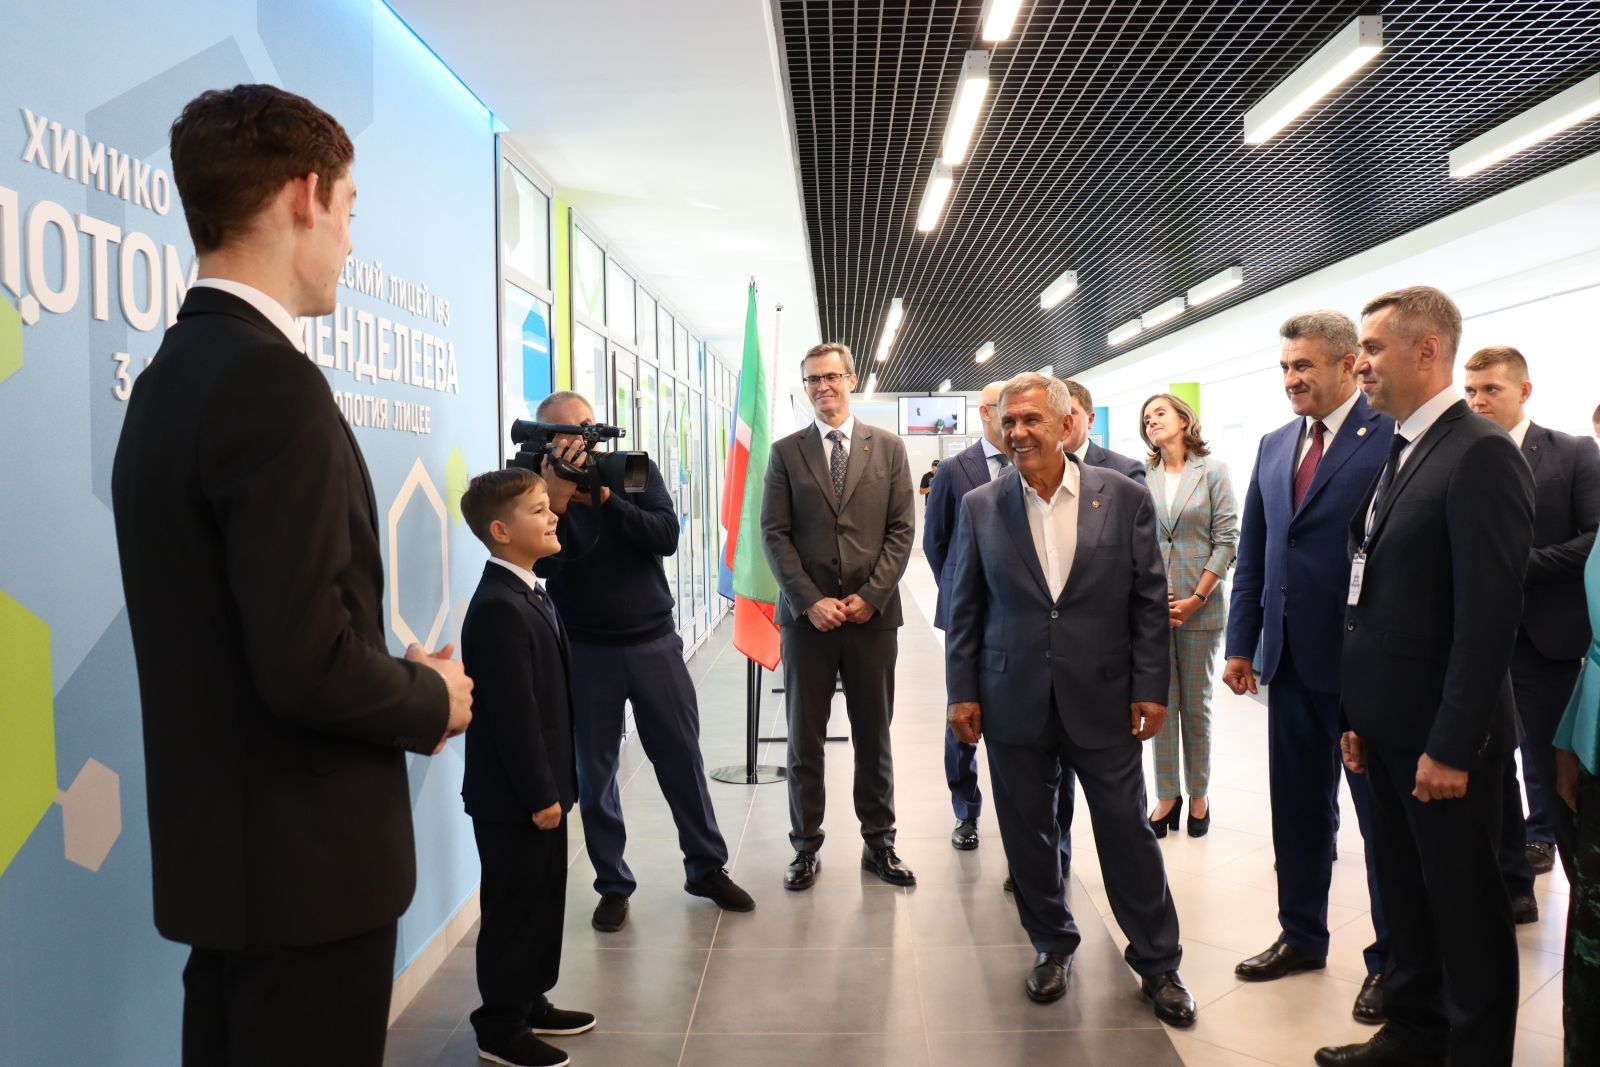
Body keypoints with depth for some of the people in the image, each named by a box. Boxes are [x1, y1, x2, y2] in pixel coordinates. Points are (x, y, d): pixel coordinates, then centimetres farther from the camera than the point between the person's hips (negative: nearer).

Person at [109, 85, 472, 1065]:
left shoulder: (172, 374, 8)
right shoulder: (272, 384, -22)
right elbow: (306, 666, -27)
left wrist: (401, 681, 10)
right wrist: (433, 700, -8)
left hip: (223, 848, 9)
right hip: (302, 860, -9)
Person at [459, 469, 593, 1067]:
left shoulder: (527, 594, 9)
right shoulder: (498, 609, -23)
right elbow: (512, 715, -25)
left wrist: (552, 786, 17)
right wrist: (539, 794, -20)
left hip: (540, 788, 10)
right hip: (514, 798, -10)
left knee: (544, 902, 20)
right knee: (514, 910, 5)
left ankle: (529, 1004, 36)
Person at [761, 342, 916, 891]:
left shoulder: (887, 447, 6)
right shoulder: (786, 452, 5)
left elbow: (902, 530, 2)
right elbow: (774, 535, 0)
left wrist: (871, 595, -8)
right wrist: (809, 601, -10)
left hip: (873, 614, 0)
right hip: (806, 615, 0)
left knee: (874, 737, 9)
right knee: (804, 740, 6)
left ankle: (879, 843, 22)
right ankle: (806, 847, 18)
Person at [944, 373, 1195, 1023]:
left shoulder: (1124, 498, -2)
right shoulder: (980, 507, 1)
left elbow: (1150, 601, 1)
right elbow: (964, 608, 4)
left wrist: (1150, 690, -3)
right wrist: (962, 692, 1)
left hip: (1103, 700, -1)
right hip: (1015, 702, 1)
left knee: (1127, 831, 6)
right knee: (1028, 834, 11)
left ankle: (1157, 962, 25)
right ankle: (1052, 946, 32)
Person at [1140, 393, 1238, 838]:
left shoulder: (1212, 471, -1)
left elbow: (1227, 539, -4)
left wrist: (1196, 598, -9)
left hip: (1200, 606, -2)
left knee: (1196, 704, 8)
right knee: (1161, 702, 5)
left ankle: (1198, 795, 20)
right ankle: (1167, 795, 14)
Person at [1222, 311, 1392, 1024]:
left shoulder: (1390, 439, -11)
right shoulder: (1275, 446, 10)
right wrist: (1242, 643, 10)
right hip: (1290, 663, 6)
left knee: (1382, 817, 10)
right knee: (1297, 811, 17)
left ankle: (1391, 960, 26)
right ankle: (1301, 936, 34)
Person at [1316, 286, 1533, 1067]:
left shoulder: (1480, 454, -16)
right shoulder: (1396, 453, 11)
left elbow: (1489, 615, -21)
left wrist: (1452, 746, -20)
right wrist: (1358, 715, 12)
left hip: (1439, 736, -8)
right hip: (1387, 726, 8)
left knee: (1466, 907, 8)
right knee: (1405, 894, 20)